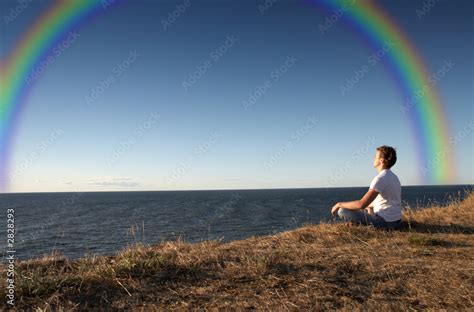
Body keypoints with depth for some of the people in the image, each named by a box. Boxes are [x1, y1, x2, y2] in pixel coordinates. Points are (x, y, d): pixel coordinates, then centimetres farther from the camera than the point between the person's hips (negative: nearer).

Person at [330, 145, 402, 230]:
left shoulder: (380, 178, -20)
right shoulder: (393, 177, 11)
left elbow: (361, 204, -24)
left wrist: (339, 204, -13)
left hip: (385, 222, -9)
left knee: (342, 211, -13)